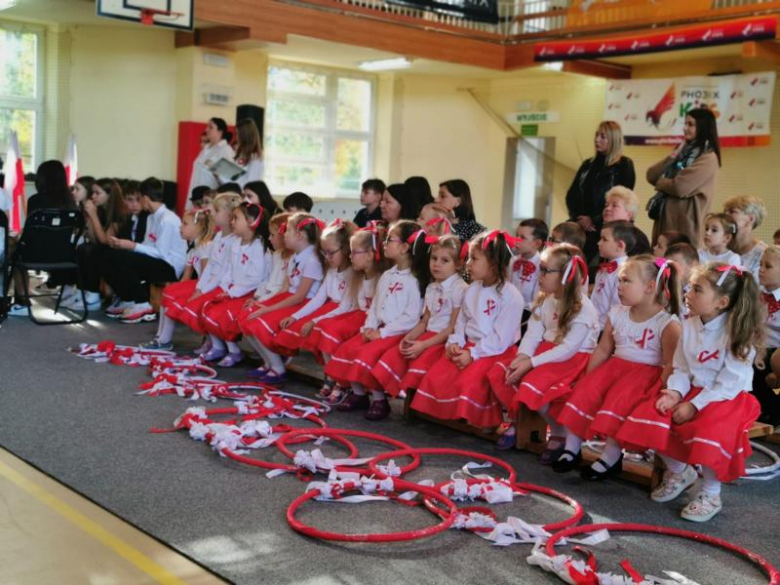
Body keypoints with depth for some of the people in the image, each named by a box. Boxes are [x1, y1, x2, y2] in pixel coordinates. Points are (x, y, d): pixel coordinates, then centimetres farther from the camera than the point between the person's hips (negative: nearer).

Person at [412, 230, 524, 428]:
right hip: (468, 346, 7)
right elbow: (461, 320, 14)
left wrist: (473, 354, -20)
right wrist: (455, 342, -5)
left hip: (495, 352, -7)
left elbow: (501, 338, -18)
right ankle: (448, 416, 8)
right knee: (435, 376, -9)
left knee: (468, 382, -28)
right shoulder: (472, 288, 9)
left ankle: (480, 423, -5)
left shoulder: (511, 296, -15)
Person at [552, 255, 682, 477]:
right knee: (585, 390, -15)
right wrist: (587, 379, 5)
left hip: (647, 372, -6)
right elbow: (603, 350, 11)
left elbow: (670, 364, -13)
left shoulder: (667, 323, -11)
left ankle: (611, 457, -18)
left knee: (619, 399, -29)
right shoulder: (617, 314, 7)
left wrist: (658, 392, -20)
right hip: (616, 365, 6)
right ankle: (572, 448, -8)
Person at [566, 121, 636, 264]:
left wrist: (595, 221, -12)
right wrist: (578, 217, -6)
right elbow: (572, 194, 13)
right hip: (582, 226, 5)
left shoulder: (624, 165, 1)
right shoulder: (588, 165, 18)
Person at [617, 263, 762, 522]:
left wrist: (694, 405, -23)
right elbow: (682, 369, 5)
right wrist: (675, 392, -15)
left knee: (711, 432, -35)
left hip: (729, 398, -6)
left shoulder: (738, 333, -17)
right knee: (649, 417, -13)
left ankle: (710, 495, -7)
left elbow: (729, 384, -20)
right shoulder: (689, 326, 2)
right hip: (693, 391, 6)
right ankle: (679, 471, 13)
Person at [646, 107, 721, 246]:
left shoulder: (708, 158, -9)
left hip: (685, 220, -8)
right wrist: (671, 157, -7)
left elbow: (680, 188, -19)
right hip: (665, 216, 8)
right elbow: (651, 176, 9)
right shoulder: (684, 151, 16)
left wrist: (660, 182, 1)